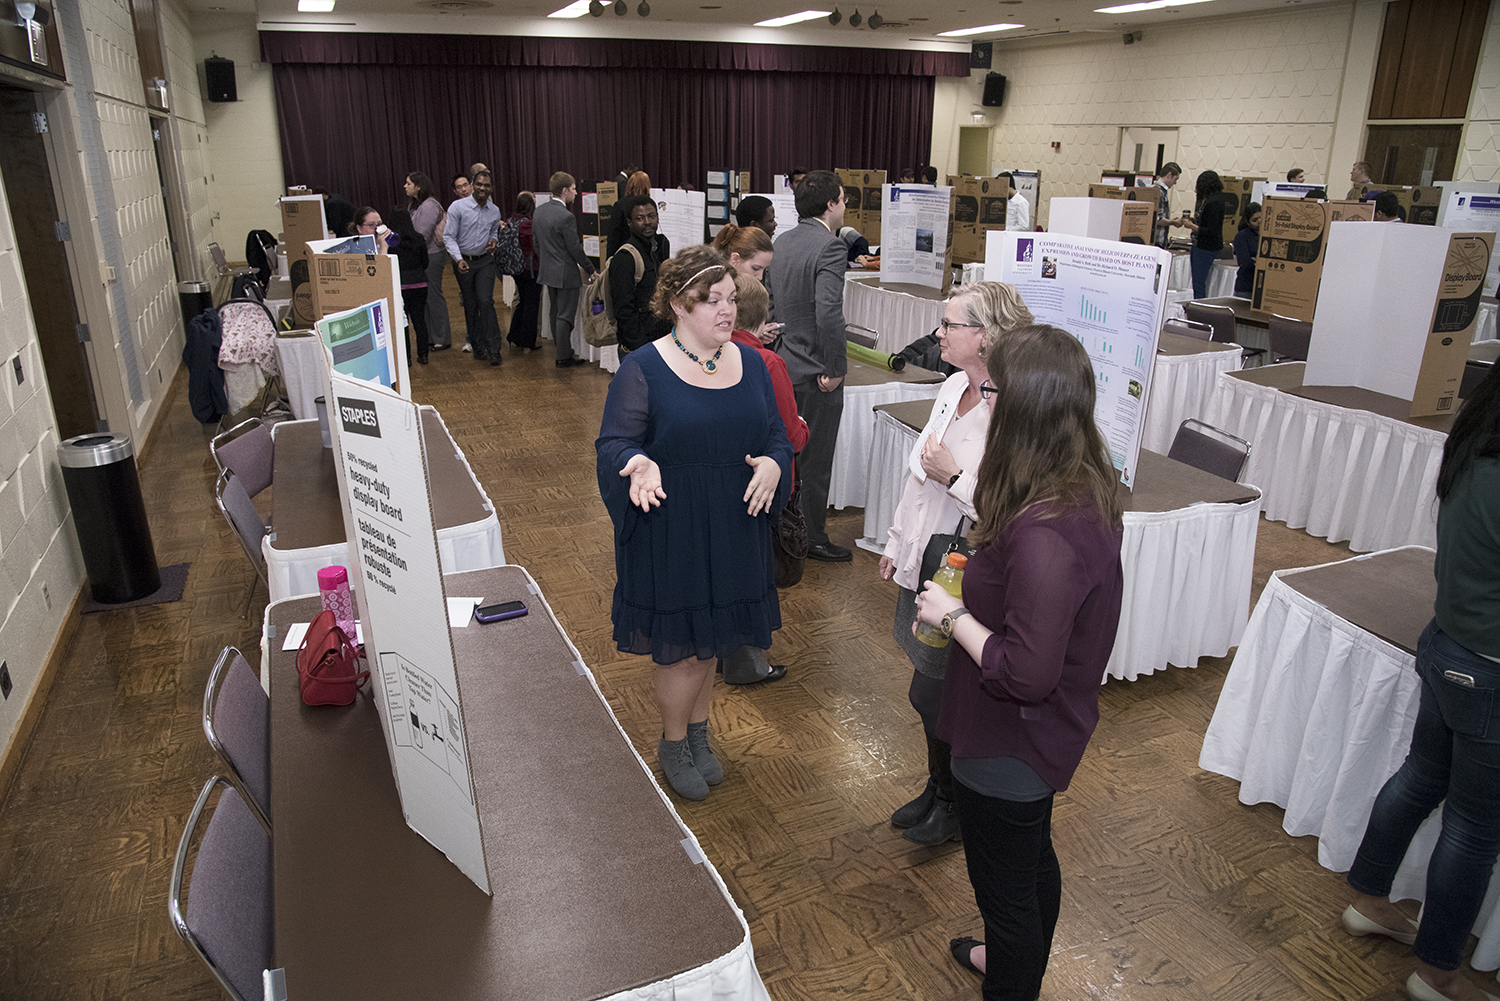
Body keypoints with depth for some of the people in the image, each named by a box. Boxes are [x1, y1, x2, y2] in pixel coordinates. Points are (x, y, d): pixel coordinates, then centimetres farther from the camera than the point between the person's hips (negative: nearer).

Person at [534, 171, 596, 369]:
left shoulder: (539, 211, 4)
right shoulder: (566, 217, -21)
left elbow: (536, 241, 13)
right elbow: (575, 248, -18)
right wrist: (590, 270, -7)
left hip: (548, 271, 8)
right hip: (565, 273, -8)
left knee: (555, 313, 18)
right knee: (565, 316, -1)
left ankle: (562, 350, 31)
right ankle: (563, 358, 4)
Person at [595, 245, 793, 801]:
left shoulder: (749, 363, 4)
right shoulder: (644, 368, -10)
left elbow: (776, 434, 8)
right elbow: (614, 443, -11)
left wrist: (773, 463, -15)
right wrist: (638, 463, -34)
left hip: (734, 529, 5)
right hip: (670, 532, -5)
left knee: (712, 638, 18)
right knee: (682, 645, 4)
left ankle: (698, 733, 42)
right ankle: (673, 746, 30)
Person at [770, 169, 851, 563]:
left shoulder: (783, 242, 7)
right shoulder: (830, 247, -19)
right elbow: (829, 313, -28)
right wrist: (835, 370, -19)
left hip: (785, 364, 8)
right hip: (817, 373, -8)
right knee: (816, 460, 6)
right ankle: (813, 539, 19)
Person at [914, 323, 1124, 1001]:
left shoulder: (1042, 533, -36)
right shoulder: (1087, 490, -5)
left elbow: (1025, 674, -32)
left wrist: (953, 616, -20)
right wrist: (974, 592, 0)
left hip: (1011, 748, -10)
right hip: (1049, 732, 10)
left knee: (1005, 886, 15)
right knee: (1033, 858, 32)